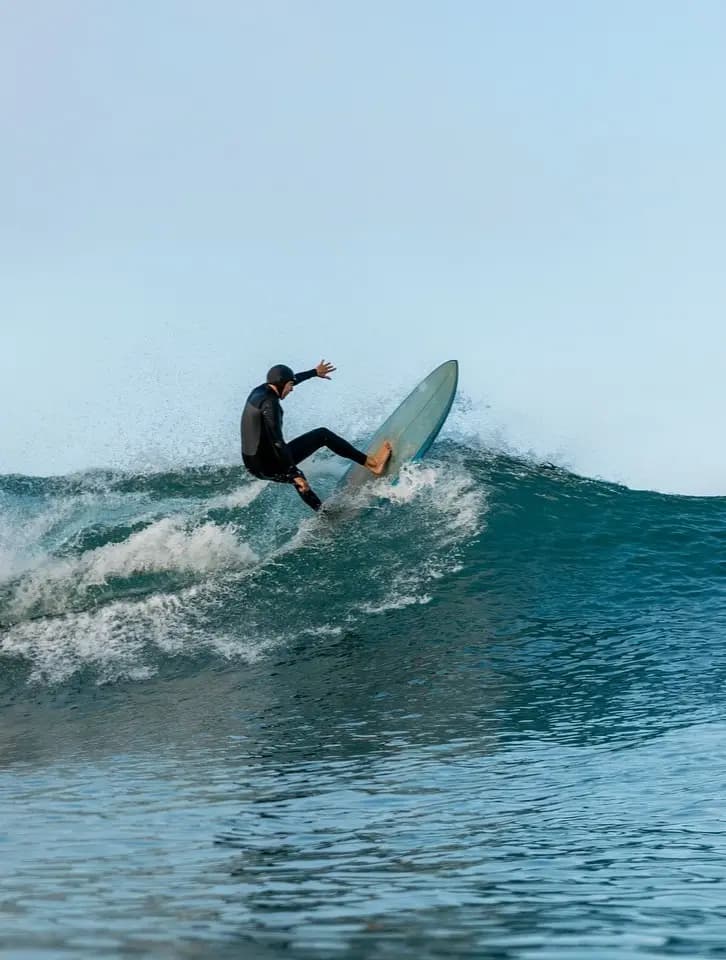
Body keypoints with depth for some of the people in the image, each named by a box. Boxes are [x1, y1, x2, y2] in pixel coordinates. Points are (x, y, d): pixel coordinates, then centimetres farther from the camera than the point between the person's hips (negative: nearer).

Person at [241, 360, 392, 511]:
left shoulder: (259, 391, 9)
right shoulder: (269, 403, -19)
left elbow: (289, 380, 28)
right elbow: (277, 442, -24)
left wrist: (315, 372, 42)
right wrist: (295, 474, -23)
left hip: (252, 465, 9)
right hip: (269, 466, -9)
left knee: (295, 475, 39)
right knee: (323, 435, 3)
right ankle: (371, 463, 9)